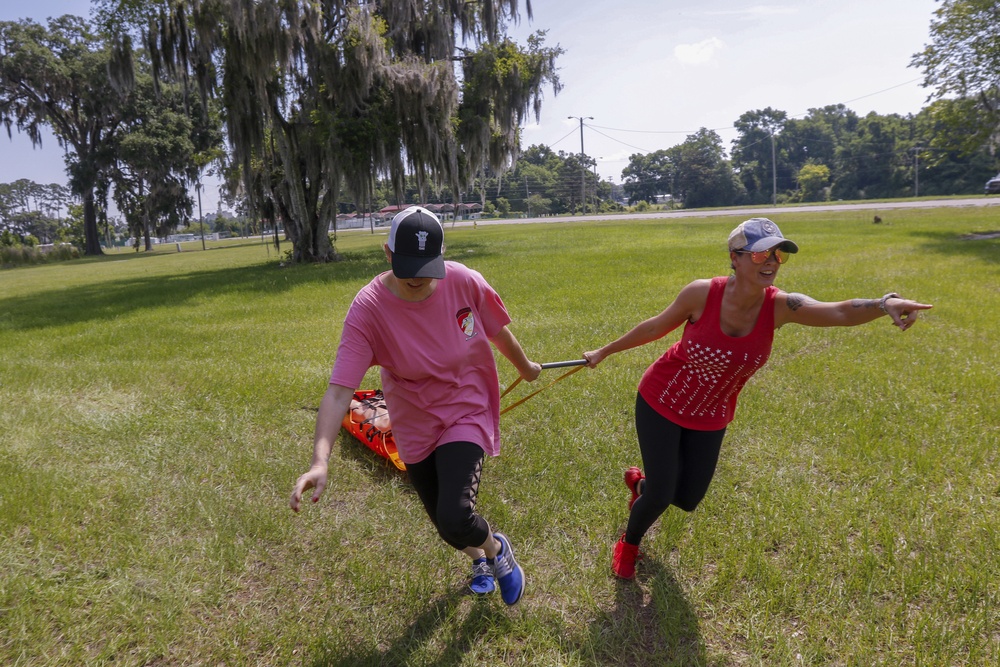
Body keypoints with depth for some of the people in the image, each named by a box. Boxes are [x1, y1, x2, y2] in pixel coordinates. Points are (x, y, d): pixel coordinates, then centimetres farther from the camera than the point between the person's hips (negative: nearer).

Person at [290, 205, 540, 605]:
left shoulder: (465, 282, -19)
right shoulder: (368, 309, -23)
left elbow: (498, 332, 1)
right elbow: (339, 391, -29)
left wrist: (525, 367, 18)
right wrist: (320, 460, -41)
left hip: (466, 415, -1)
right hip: (416, 428, 2)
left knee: (455, 519, -21)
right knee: (446, 525, 17)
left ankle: (497, 549, 18)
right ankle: (479, 559, 55)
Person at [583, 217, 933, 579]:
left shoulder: (780, 306, -18)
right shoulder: (703, 294, -24)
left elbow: (841, 311, -35)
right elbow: (657, 326, -8)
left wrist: (885, 303, -57)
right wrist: (604, 352, 2)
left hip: (710, 419, 4)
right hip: (661, 404, -3)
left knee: (687, 499, 13)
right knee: (660, 498, -2)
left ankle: (641, 482, 50)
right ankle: (628, 544, 35)